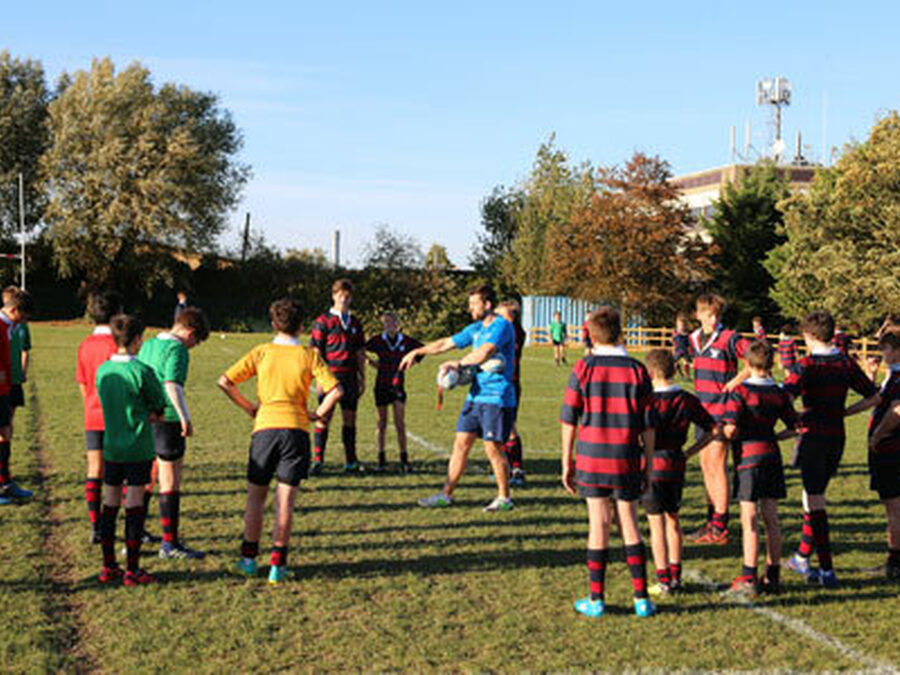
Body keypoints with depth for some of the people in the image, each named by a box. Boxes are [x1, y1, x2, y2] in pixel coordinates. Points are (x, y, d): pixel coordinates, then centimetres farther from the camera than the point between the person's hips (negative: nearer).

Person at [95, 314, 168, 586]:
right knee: (135, 504, -1)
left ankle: (108, 566, 18)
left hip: (111, 448, 5)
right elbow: (160, 403, -5)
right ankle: (132, 570, 3)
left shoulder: (102, 371, 3)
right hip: (138, 449, -5)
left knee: (110, 504, 10)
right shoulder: (142, 371, -14)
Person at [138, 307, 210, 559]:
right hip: (167, 420, -8)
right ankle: (170, 543, 4)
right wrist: (185, 417, -27)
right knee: (170, 483, -1)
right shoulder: (177, 349, -12)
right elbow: (172, 385, -24)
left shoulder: (148, 345, 14)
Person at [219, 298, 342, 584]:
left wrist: (248, 407, 10)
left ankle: (249, 557, 19)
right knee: (285, 499, 2)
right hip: (296, 429, -1)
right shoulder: (309, 355, 1)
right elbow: (335, 390, -8)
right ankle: (277, 563, 2)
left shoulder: (261, 352, 4)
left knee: (256, 496, 13)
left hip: (265, 427, 1)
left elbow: (225, 382, 0)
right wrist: (318, 413, 5)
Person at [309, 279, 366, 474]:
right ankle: (318, 461, -1)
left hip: (350, 377, 5)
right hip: (330, 376, -5)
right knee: (323, 418, -5)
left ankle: (351, 462, 12)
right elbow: (315, 352, -4)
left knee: (350, 418, 7)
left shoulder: (355, 323, 13)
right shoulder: (323, 322, -1)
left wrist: (362, 378, 13)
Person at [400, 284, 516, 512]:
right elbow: (447, 343, 24)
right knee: (461, 444, 7)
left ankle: (504, 498, 9)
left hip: (497, 399, -8)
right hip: (476, 396, 8)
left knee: (493, 448, -4)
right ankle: (446, 494, 13)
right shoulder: (475, 329, 15)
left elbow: (484, 353, -25)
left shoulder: (502, 326, -12)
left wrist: (457, 363, -13)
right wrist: (417, 352, 26)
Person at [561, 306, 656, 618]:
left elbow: (569, 420, -2)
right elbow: (648, 425, 2)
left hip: (591, 459, -1)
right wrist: (647, 465, 10)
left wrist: (567, 462, 6)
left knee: (598, 526, 4)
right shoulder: (636, 370, 0)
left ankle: (596, 599, 9)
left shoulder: (583, 369, -3)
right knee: (630, 526, 9)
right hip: (626, 461, 1)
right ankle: (641, 598, 10)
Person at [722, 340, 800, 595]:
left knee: (749, 520, -3)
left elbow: (731, 429, -19)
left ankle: (749, 578, -3)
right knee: (771, 518, 10)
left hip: (748, 459, -5)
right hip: (772, 457, 5)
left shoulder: (741, 391, -10)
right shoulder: (779, 393, 6)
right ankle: (773, 575, 14)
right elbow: (795, 427, 9)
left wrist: (734, 436, 2)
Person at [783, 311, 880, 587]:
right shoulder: (846, 363, 5)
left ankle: (827, 570, -5)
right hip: (838, 437, 6)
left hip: (814, 437, -6)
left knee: (815, 502, -2)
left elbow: (784, 398, -25)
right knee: (815, 496, 20)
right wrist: (843, 411, 14)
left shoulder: (807, 365, -12)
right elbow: (873, 397, 11)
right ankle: (802, 557, 33)